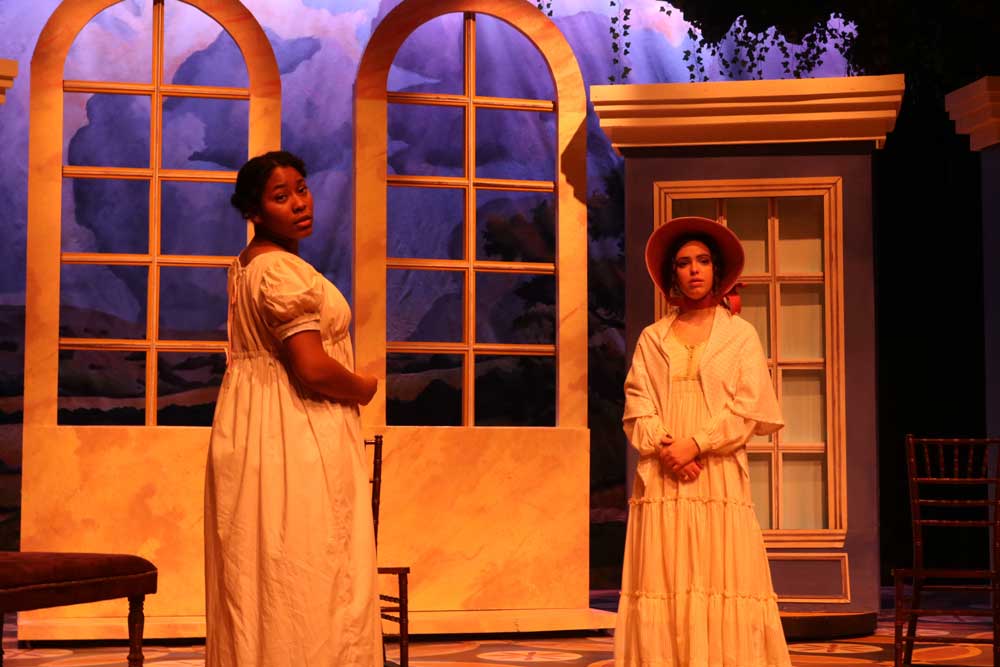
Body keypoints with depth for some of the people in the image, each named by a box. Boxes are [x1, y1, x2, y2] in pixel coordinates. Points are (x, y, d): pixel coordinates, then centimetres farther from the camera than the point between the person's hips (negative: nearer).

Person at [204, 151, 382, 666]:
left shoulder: (245, 266, 15)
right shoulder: (285, 271, -17)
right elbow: (313, 368, -25)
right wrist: (364, 389, -7)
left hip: (249, 425, 10)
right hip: (296, 434, -10)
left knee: (253, 576, 12)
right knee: (306, 575, -5)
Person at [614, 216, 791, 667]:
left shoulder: (740, 334, 8)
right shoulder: (652, 338, 14)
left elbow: (748, 407, -2)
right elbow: (637, 407, 5)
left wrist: (695, 444, -12)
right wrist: (663, 447, -12)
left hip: (719, 475, -2)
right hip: (662, 479, 2)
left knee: (723, 584, -7)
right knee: (663, 587, -3)